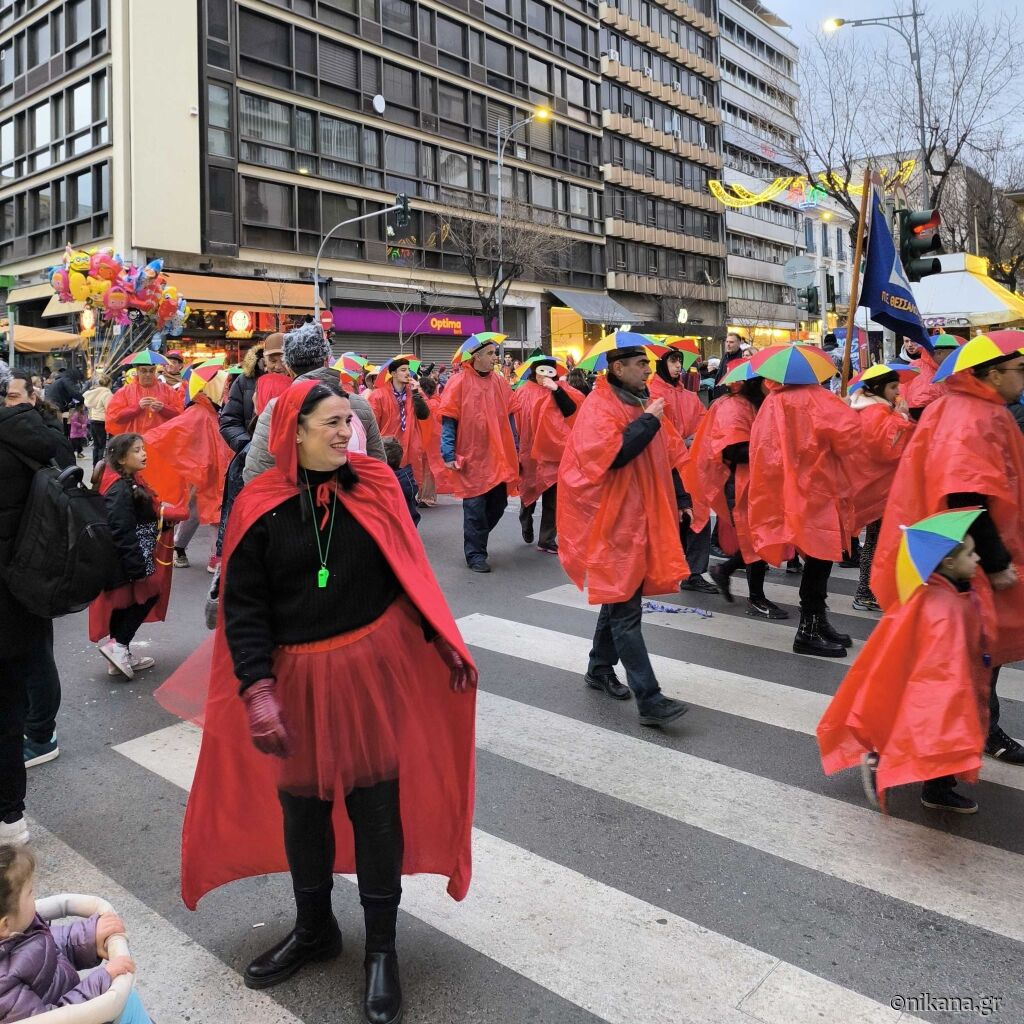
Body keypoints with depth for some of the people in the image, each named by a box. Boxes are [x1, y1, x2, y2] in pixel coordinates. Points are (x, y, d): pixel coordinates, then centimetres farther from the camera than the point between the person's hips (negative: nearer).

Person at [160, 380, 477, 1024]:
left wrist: (444, 641, -4)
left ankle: (381, 946, 28)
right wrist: (256, 690, -16)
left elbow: (410, 570, 2)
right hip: (298, 679, 1)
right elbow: (244, 607, -7)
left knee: (376, 804, 7)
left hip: (374, 669, 0)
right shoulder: (260, 506, -7)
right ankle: (314, 929, 42)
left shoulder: (376, 485, -3)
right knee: (302, 804, 17)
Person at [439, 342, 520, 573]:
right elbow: (448, 421, -8)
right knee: (475, 507, 0)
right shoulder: (459, 382, -7)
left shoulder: (499, 382, 9)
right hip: (472, 459, -6)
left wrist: (514, 450, 14)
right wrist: (449, 455, -13)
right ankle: (475, 554, 12)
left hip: (500, 458, 6)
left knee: (498, 504, 11)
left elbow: (508, 418, 16)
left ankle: (476, 540, 33)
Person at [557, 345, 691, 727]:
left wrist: (675, 502, 13)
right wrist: (648, 422, -18)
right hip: (614, 522, -9)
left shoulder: (643, 401, 13)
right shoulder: (599, 406, -12)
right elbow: (611, 454, -27)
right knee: (626, 610, -7)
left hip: (640, 518, 9)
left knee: (620, 598, 18)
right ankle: (649, 700, -7)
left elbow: (669, 453, 19)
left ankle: (600, 669, 35)